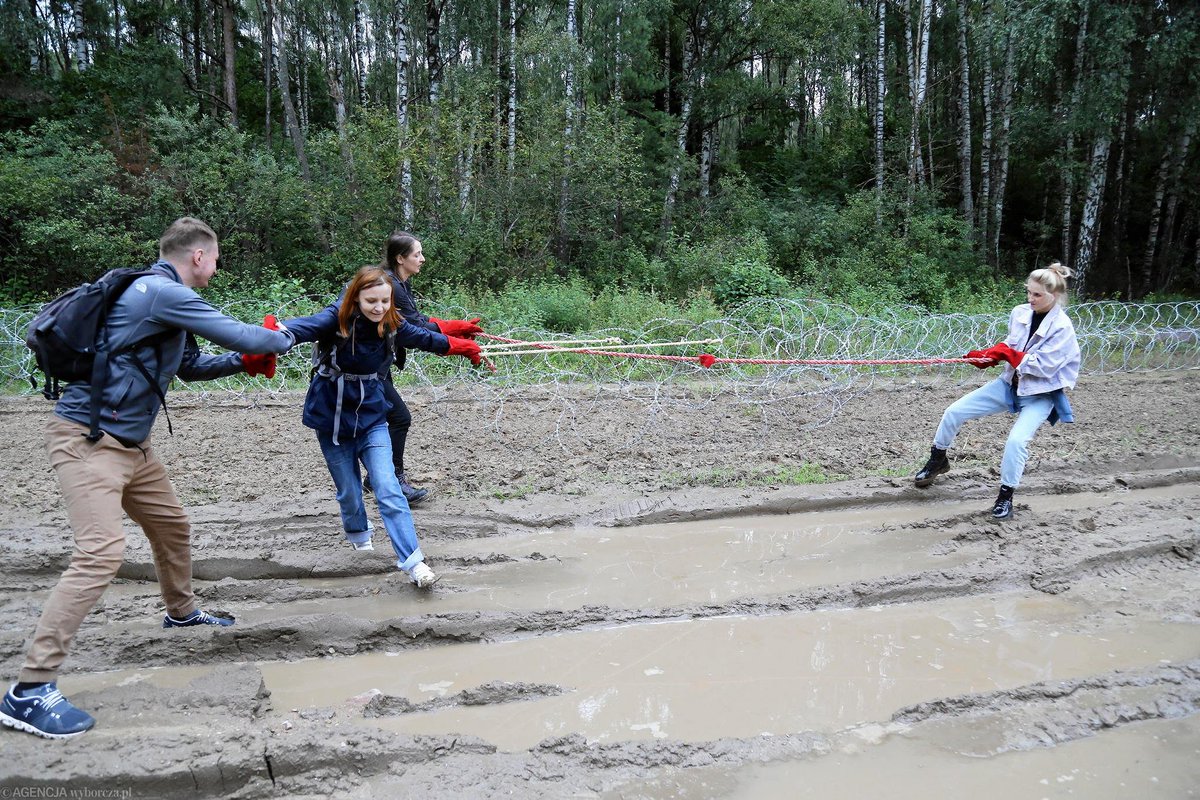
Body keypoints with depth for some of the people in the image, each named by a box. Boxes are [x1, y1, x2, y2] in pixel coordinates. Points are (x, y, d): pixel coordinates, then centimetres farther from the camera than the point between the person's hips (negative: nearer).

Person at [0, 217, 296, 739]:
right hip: (88, 438, -10)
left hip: (129, 442, 10)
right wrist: (282, 339, 1)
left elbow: (190, 368, 25)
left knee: (171, 525, 21)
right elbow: (240, 335, -19)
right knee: (101, 554, -18)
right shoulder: (162, 291, -18)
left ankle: (181, 612, 45)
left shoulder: (164, 296, 13)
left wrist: (243, 362, 13)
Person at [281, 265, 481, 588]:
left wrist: (466, 348, 26)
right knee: (348, 491, 11)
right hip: (332, 418, -2)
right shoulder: (337, 319, -18)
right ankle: (358, 535, 44)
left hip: (371, 417, 2)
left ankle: (412, 562, -7)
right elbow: (306, 325, -39)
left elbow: (426, 338, 13)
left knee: (388, 489, -9)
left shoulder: (391, 325, -6)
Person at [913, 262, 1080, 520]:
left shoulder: (1062, 328, -19)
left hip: (1040, 394, -6)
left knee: (1017, 440, -28)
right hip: (1010, 383, 6)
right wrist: (989, 355, -9)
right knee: (955, 411, -2)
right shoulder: (1020, 313, -4)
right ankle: (938, 460, 22)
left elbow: (1044, 367, -23)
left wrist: (1007, 353, -23)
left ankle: (1006, 496, -5)